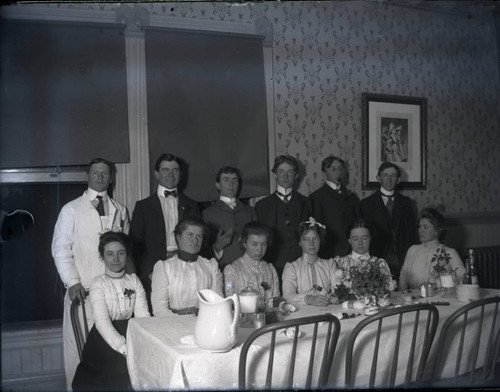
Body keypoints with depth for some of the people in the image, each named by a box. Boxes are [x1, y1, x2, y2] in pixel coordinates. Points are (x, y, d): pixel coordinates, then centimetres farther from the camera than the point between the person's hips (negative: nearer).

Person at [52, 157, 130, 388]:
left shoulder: (120, 211, 14)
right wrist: (72, 282, -9)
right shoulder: (71, 209, 6)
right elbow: (60, 249, 1)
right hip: (82, 289, -2)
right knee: (79, 346, -1)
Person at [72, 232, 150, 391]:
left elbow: (143, 314, -1)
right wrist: (124, 348, -27)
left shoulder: (134, 280, 10)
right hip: (105, 340, -3)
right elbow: (102, 321, -14)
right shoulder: (98, 284, 0)